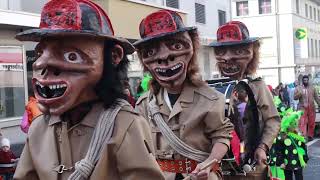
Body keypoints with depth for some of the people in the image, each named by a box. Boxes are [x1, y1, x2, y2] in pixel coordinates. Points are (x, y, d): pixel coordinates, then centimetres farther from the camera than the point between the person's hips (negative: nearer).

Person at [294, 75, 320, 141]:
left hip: (311, 108, 2)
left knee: (311, 123, 6)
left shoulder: (312, 88, 11)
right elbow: (295, 97, -1)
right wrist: (299, 94, -19)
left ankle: (310, 136, 17)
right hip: (302, 108, -2)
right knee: (302, 123, -11)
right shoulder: (298, 88, 5)